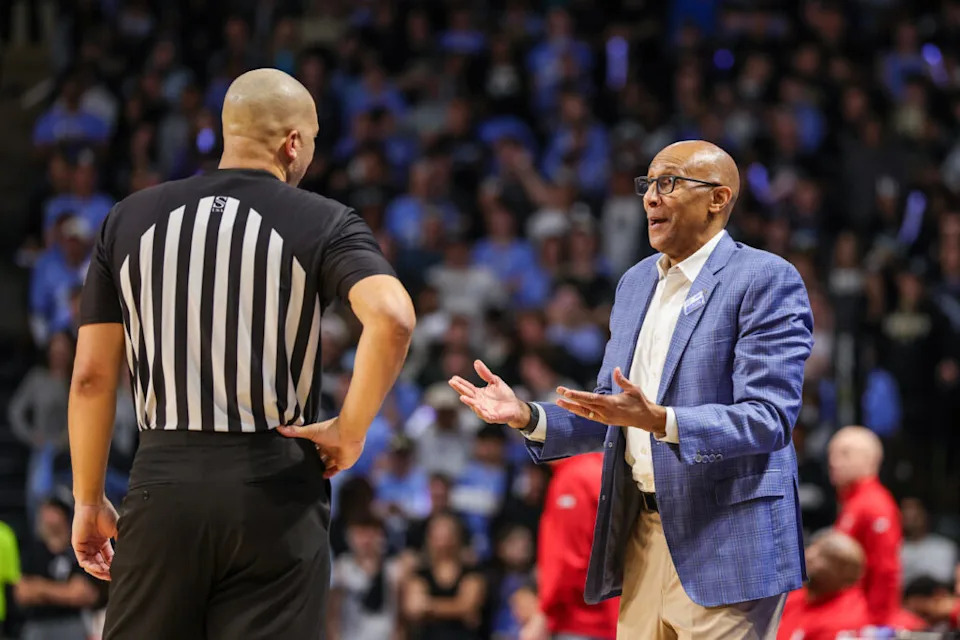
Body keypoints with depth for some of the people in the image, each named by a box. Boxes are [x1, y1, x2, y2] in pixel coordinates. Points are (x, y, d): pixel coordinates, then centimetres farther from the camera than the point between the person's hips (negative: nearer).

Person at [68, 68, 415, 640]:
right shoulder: (324, 223, -1)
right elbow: (392, 318, -20)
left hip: (163, 485, 2)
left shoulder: (130, 219, 9)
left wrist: (89, 501, 15)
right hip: (275, 488, -2)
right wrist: (350, 432, -8)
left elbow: (91, 378, 8)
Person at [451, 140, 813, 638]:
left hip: (724, 543, -7)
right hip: (641, 539, 7)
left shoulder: (766, 280, -8)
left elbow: (768, 418, -17)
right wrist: (528, 418, 3)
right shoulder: (636, 283, 16)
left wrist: (659, 421, -30)